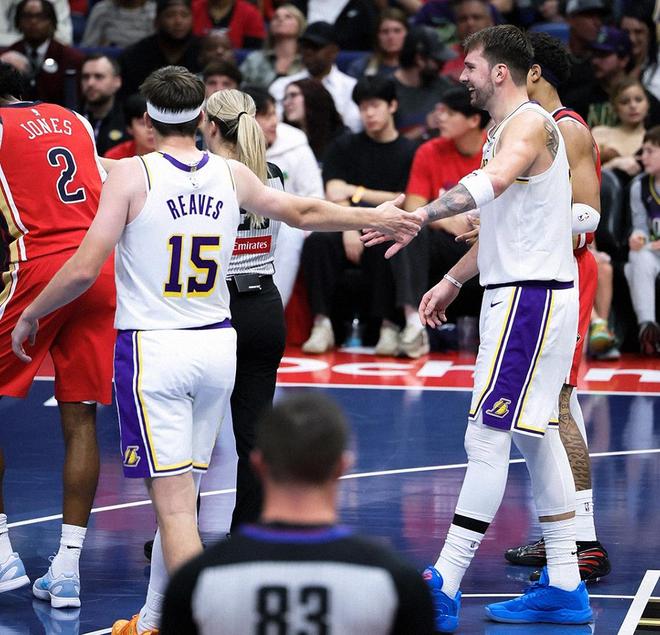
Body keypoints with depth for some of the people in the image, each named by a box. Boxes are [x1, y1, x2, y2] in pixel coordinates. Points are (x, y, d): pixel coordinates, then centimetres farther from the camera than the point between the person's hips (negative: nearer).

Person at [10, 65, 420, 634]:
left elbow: (84, 270, -11)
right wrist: (376, 219, 39)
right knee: (182, 492, 16)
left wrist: (31, 315, 5)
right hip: (217, 346, 5)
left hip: (153, 347, -5)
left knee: (173, 500, -6)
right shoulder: (232, 176, 6)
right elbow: (305, 212, 22)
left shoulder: (132, 174, -8)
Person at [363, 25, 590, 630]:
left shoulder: (529, 123, -14)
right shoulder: (509, 130, 19)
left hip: (530, 300, -11)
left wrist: (419, 217, -46)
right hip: (517, 293, 11)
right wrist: (453, 280, 29)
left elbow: (490, 183, -36)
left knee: (487, 438, -11)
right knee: (536, 438, 11)